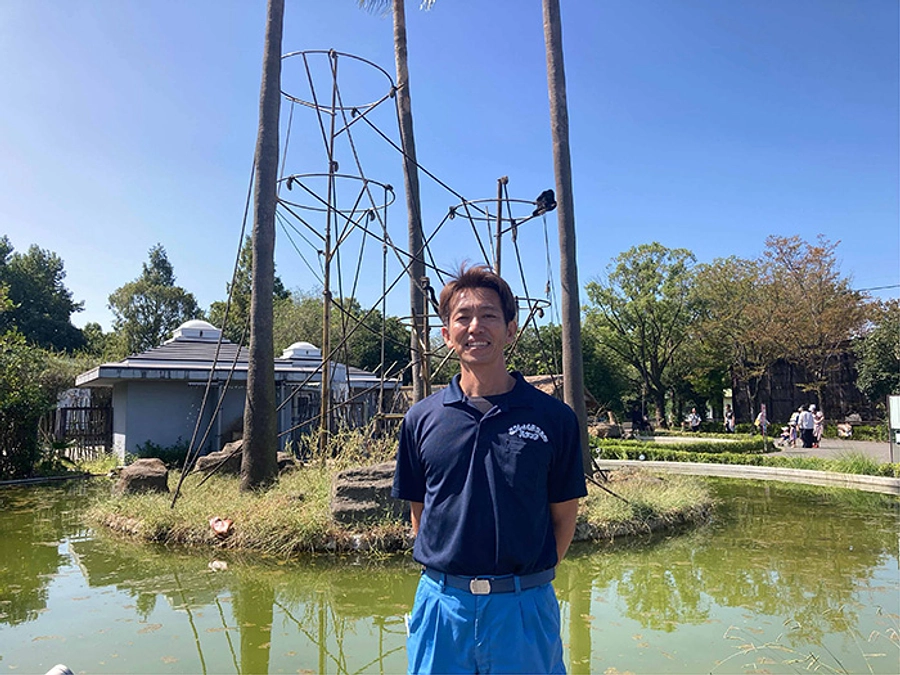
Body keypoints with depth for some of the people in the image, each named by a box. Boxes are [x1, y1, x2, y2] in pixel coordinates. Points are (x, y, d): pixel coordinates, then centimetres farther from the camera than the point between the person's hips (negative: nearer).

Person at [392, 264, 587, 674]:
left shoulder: (553, 418, -5)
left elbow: (564, 515, 3)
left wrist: (530, 577, -1)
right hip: (442, 605, 2)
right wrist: (448, 574, 3)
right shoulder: (422, 419, 0)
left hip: (525, 608, -1)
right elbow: (418, 510, 8)